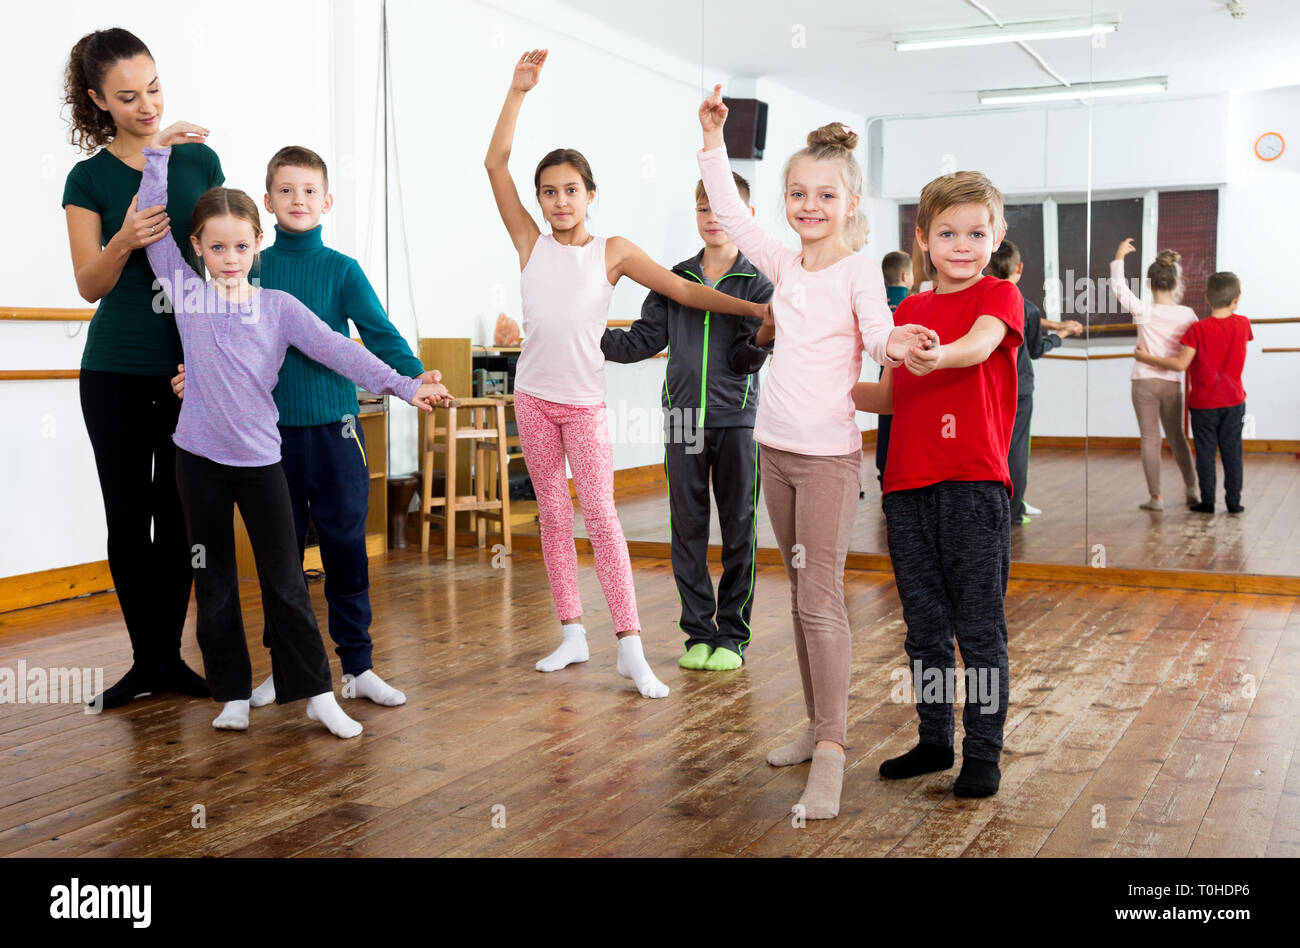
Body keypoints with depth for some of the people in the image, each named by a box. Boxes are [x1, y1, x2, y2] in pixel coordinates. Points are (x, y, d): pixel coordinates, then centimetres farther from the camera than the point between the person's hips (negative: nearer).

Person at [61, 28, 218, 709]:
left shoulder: (200, 160, 5)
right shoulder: (89, 178, 1)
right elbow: (89, 285, -2)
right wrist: (123, 243, -22)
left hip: (190, 365, 1)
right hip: (117, 371, -1)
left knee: (178, 513, 4)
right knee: (128, 514, 2)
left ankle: (171, 654, 14)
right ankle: (146, 659, 13)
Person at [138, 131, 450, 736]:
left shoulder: (278, 306, 1)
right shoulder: (186, 294, 2)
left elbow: (336, 349, -4)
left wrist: (404, 387, -10)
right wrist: (159, 152, -2)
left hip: (259, 458, -1)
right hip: (199, 457, 1)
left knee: (284, 580, 1)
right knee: (214, 583, 9)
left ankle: (317, 694, 9)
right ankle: (233, 694, 20)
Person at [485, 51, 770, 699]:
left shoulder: (613, 252, 0)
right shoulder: (530, 243, 3)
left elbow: (684, 291, -1)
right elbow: (495, 164, -4)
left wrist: (757, 308, -8)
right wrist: (518, 90, -9)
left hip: (585, 401, -2)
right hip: (533, 395, 3)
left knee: (600, 516, -6)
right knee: (553, 514, 9)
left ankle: (629, 648, -4)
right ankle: (572, 634, 19)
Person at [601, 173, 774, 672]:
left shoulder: (758, 283, 2)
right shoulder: (675, 280, 11)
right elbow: (643, 340, 9)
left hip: (737, 417, -2)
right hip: (683, 420, 3)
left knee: (739, 530, 3)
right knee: (687, 529, 5)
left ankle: (732, 634, 14)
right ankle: (699, 631, 16)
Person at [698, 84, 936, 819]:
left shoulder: (858, 268, -8)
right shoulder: (785, 264, 9)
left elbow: (880, 334, -20)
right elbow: (732, 215, 15)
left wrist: (894, 346, -43)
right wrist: (714, 140, 12)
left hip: (829, 452, -7)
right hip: (777, 447, 7)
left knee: (821, 599, -9)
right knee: (801, 595, 13)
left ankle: (832, 750, -4)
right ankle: (819, 725, 25)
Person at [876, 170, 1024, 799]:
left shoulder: (1000, 295, 1)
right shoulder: (908, 310, 16)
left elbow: (980, 345, -22)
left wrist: (937, 356, -42)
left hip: (973, 485, -5)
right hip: (908, 486, 5)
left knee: (979, 628, 1)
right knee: (924, 627, 13)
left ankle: (984, 753, 12)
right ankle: (934, 741, 27)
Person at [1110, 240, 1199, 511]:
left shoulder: (1144, 311, -10)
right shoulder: (1187, 314, -2)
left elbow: (1119, 289, -3)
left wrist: (1119, 258, 3)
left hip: (1145, 382, -2)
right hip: (1172, 384, 2)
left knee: (1150, 439, 3)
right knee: (1176, 436, 19)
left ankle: (1155, 497, 4)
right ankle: (1191, 489, 26)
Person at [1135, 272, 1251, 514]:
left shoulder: (1198, 329, -15)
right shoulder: (1243, 324, -5)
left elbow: (1181, 364, -18)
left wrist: (1147, 358, -11)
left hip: (1203, 403, -3)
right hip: (1233, 402, 3)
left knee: (1205, 453, 6)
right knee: (1232, 452, 10)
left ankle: (1207, 501, 11)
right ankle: (1234, 501, 13)